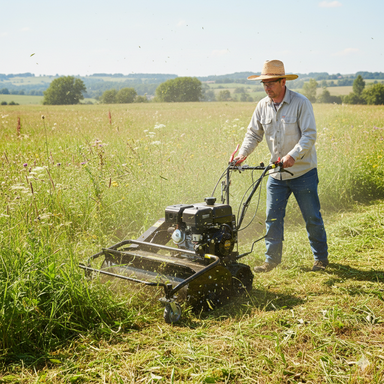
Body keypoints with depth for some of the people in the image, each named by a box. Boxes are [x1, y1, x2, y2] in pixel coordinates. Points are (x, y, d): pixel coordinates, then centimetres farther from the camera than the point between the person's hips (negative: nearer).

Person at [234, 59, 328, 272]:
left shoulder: (301, 103, -13)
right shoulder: (262, 106, 3)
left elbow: (309, 135, -18)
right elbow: (253, 133, 9)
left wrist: (293, 155, -32)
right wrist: (242, 154, -8)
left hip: (303, 172, -4)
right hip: (276, 173, 5)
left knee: (312, 218, 7)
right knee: (272, 217, 6)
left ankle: (321, 258, 24)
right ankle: (272, 259, 18)